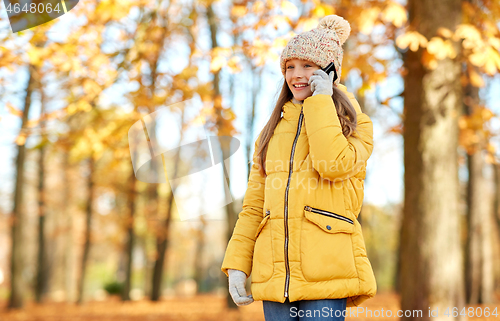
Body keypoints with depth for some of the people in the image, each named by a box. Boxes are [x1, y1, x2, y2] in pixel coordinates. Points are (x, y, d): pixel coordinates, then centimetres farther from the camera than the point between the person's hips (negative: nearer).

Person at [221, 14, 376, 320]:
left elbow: (335, 164, -16)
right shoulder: (274, 131, 20)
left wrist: (321, 100, -5)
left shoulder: (354, 124, 8)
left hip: (326, 270, -4)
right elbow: (254, 206, 17)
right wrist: (237, 264, 6)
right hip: (276, 272, 4)